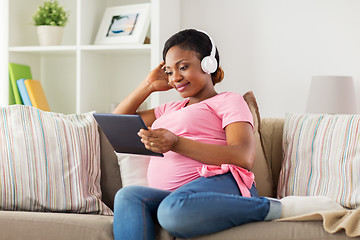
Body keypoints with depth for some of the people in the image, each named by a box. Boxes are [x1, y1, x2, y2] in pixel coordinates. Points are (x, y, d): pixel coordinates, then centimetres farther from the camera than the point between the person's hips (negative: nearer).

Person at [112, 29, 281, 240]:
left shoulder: (228, 101, 14)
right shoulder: (170, 110, 36)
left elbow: (244, 158, -5)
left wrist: (176, 144, -13)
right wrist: (149, 85, 30)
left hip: (218, 184, -6)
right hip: (168, 195, 6)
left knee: (174, 212, -41)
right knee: (128, 197, -27)